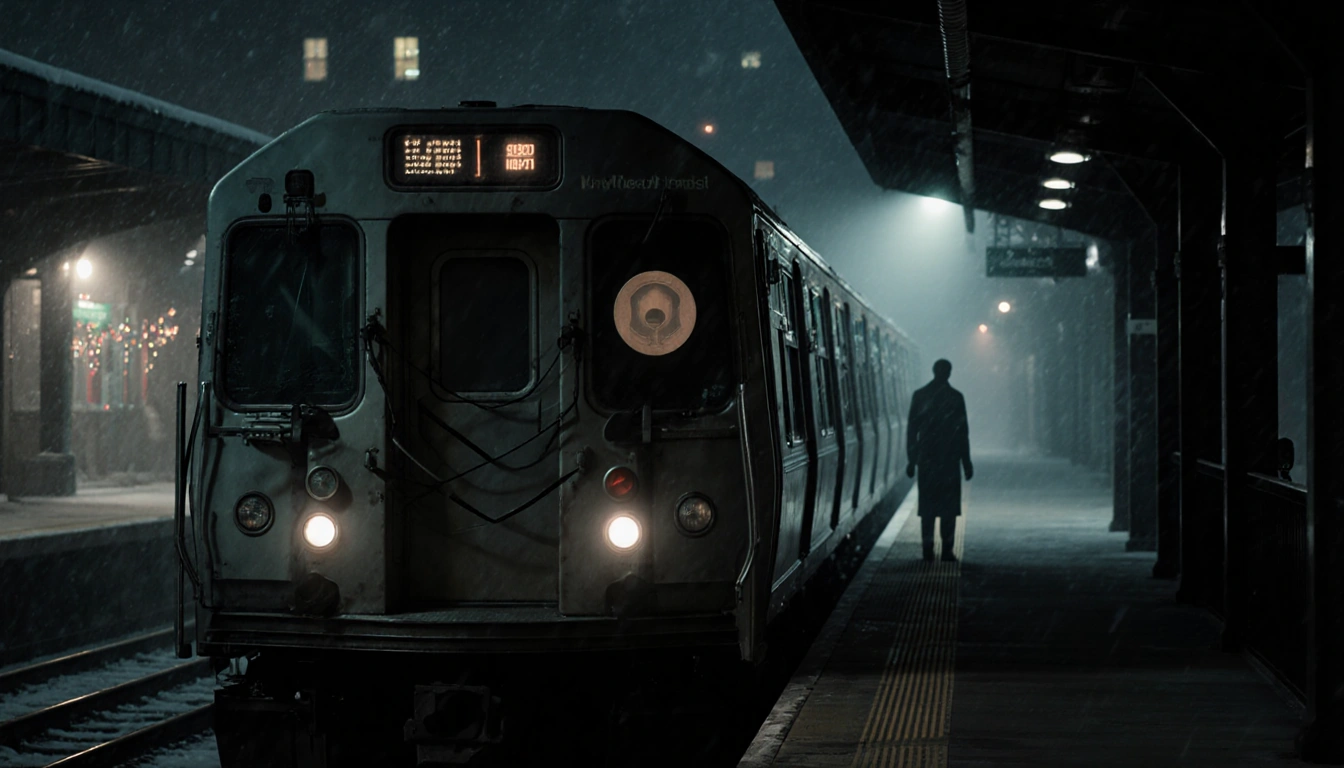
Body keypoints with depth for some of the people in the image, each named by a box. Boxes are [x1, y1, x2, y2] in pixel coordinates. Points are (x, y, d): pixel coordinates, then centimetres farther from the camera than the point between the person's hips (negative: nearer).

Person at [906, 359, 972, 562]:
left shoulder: (919, 395, 2)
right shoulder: (955, 397, -4)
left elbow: (912, 429, 3)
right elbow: (962, 432, -2)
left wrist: (911, 459, 8)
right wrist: (966, 461, 4)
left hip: (926, 459, 2)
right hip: (950, 458, -2)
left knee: (927, 506, 6)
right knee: (948, 506, 1)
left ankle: (928, 549, 2)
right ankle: (947, 550, -4)